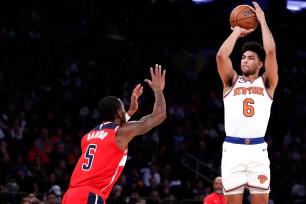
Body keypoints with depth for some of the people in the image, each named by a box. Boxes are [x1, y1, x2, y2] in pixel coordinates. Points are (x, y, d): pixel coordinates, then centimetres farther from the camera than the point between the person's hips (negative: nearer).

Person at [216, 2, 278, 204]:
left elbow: (271, 52, -4)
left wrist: (263, 22, 5)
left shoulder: (267, 83, 11)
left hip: (257, 149, -1)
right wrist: (237, 31, 9)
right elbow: (221, 55, -3)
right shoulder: (232, 82, 13)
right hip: (232, 149, 1)